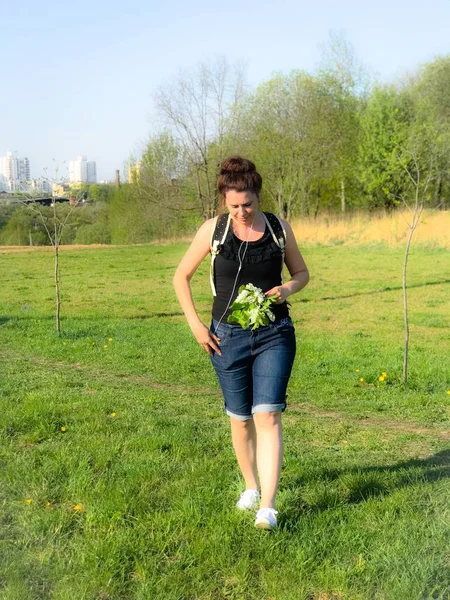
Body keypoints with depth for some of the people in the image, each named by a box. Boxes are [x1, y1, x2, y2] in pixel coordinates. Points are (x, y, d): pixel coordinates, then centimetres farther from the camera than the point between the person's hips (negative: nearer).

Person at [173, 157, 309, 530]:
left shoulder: (279, 228, -1)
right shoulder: (213, 230, -4)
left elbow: (302, 272, 12)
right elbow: (181, 277, 5)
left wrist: (288, 288, -11)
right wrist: (195, 324, -4)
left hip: (274, 335, 0)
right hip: (228, 336, 1)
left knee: (268, 416, -12)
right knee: (240, 418, 12)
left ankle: (268, 507, -8)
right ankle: (251, 486, 35)